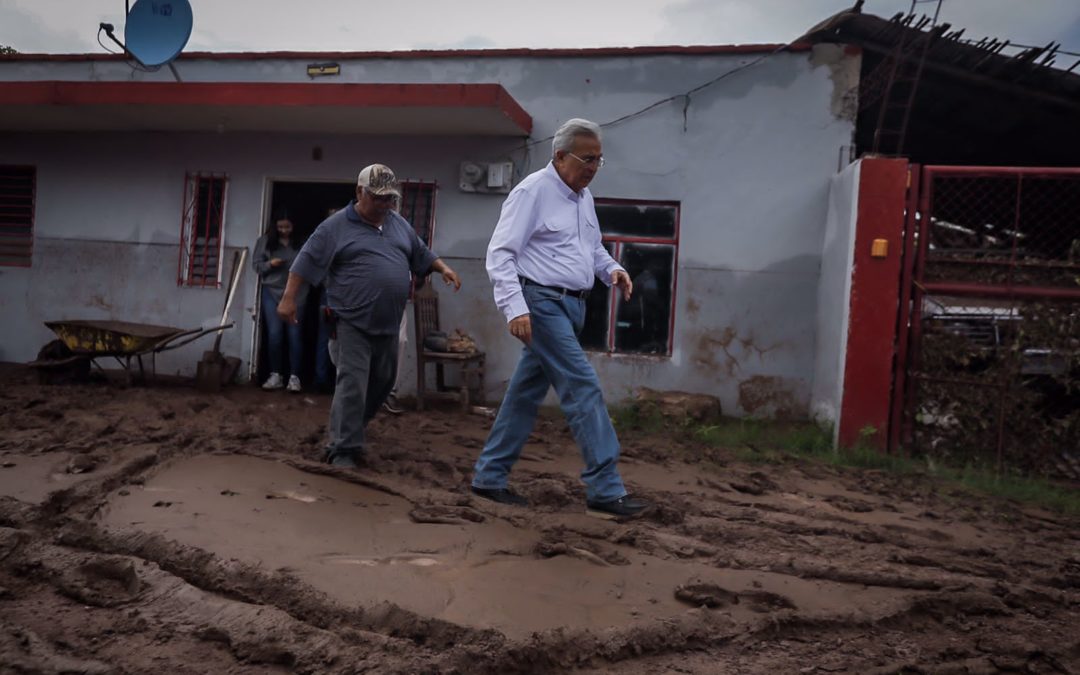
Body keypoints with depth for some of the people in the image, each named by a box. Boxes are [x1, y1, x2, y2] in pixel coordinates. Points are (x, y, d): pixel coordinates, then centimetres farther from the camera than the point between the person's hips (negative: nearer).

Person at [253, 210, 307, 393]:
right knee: (274, 333, 0)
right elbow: (256, 265, 6)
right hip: (272, 292, 1)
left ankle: (294, 377, 2)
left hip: (296, 293, -1)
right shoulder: (265, 240, 5)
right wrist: (270, 264, -11)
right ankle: (276, 375, 10)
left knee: (294, 334, -1)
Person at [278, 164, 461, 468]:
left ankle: (349, 432, 34)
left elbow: (422, 255, 24)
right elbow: (306, 262, -5)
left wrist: (443, 268, 8)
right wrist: (289, 299, -10)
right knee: (353, 384, -11)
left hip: (388, 323, 6)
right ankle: (343, 449, -5)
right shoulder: (336, 226, -4)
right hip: (353, 321, -6)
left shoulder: (400, 224, 13)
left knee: (382, 382, 14)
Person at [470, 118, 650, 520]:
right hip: (543, 304, -9)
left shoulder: (583, 196, 15)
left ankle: (489, 477, 22)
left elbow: (592, 248, 26)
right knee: (584, 389, -12)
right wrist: (515, 308, -24)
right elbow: (500, 253, -15)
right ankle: (605, 492, -6)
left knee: (527, 393, 12)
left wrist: (612, 270, 5)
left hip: (571, 306, 9)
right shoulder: (533, 191, -11)